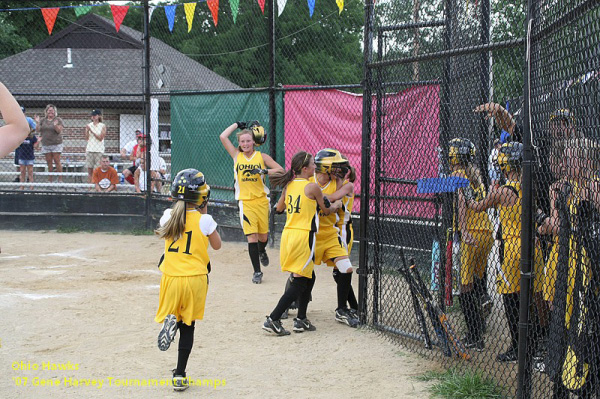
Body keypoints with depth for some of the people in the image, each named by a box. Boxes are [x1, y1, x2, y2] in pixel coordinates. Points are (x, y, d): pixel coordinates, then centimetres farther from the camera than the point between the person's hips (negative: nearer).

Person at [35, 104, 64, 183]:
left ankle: (60, 179, -5)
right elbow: (37, 130, 7)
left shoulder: (58, 120, 1)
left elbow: (59, 131, -8)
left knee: (57, 161, -8)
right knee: (49, 162, 5)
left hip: (56, 144, -4)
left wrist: (55, 125, -26)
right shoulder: (43, 120, 11)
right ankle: (50, 180, 9)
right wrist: (37, 123, -8)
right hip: (45, 144, 4)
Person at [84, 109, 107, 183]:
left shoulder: (103, 126, 0)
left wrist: (92, 131, -13)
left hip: (99, 150, -3)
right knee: (89, 169, 3)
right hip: (90, 149, 3)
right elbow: (87, 138, 4)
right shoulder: (89, 125, 8)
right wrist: (87, 130, -11)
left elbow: (100, 138, -7)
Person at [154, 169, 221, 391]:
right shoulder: (204, 220, -10)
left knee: (172, 315, 23)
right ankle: (180, 375, 6)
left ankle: (170, 321, -15)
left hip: (171, 277, 2)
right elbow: (216, 245, 7)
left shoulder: (168, 216, -2)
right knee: (187, 327, 7)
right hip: (195, 277, -2)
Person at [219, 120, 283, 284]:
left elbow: (280, 170, -3)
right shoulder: (236, 155, 4)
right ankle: (257, 271, -2)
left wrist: (264, 171, -17)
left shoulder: (262, 157, 2)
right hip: (245, 202, -1)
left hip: (261, 200, 1)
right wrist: (237, 124, 7)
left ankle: (262, 252, 46)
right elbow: (223, 137, -1)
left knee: (263, 236, 9)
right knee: (251, 236, -10)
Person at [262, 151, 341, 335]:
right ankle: (273, 320, -8)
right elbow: (325, 210, 5)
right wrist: (336, 205, 25)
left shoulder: (289, 185, 9)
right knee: (299, 282, -2)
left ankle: (301, 320, 20)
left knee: (308, 278, 19)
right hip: (304, 236, -8)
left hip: (288, 234, 8)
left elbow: (279, 207, 24)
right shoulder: (312, 187, -10)